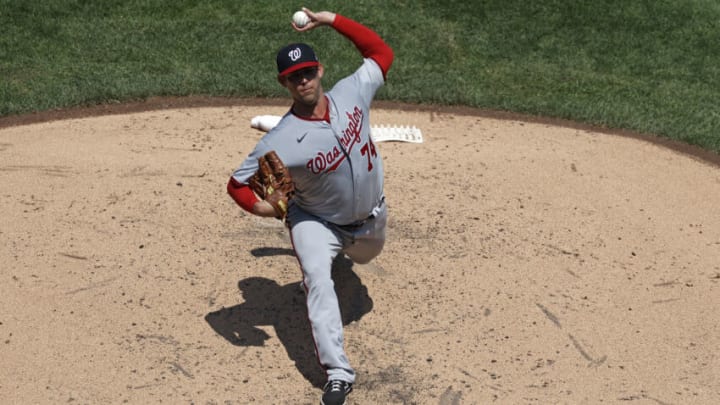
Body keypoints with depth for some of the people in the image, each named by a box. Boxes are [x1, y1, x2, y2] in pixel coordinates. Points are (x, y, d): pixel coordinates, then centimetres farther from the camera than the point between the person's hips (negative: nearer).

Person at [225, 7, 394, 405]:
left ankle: (342, 248, 69)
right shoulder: (281, 142, -32)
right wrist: (256, 205, -46)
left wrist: (331, 19, -18)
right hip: (316, 220, -4)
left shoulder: (351, 93, -21)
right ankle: (338, 373, -24)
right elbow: (237, 183, -23)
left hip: (370, 216, 5)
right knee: (317, 279, -26)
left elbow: (382, 52, -9)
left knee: (365, 255, 30)